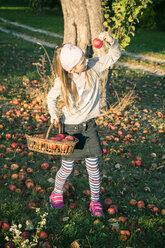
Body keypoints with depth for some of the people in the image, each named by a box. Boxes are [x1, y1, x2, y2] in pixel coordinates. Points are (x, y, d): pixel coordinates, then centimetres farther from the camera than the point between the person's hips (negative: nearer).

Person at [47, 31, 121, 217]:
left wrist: (111, 41, -29)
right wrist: (54, 114, -14)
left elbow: (114, 56, -9)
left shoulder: (93, 67, -12)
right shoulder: (62, 82, -15)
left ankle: (95, 201, 27)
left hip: (89, 125, 2)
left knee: (93, 167, 5)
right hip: (70, 127, -1)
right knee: (67, 168, 8)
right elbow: (51, 98, 3)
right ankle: (57, 193, 39)